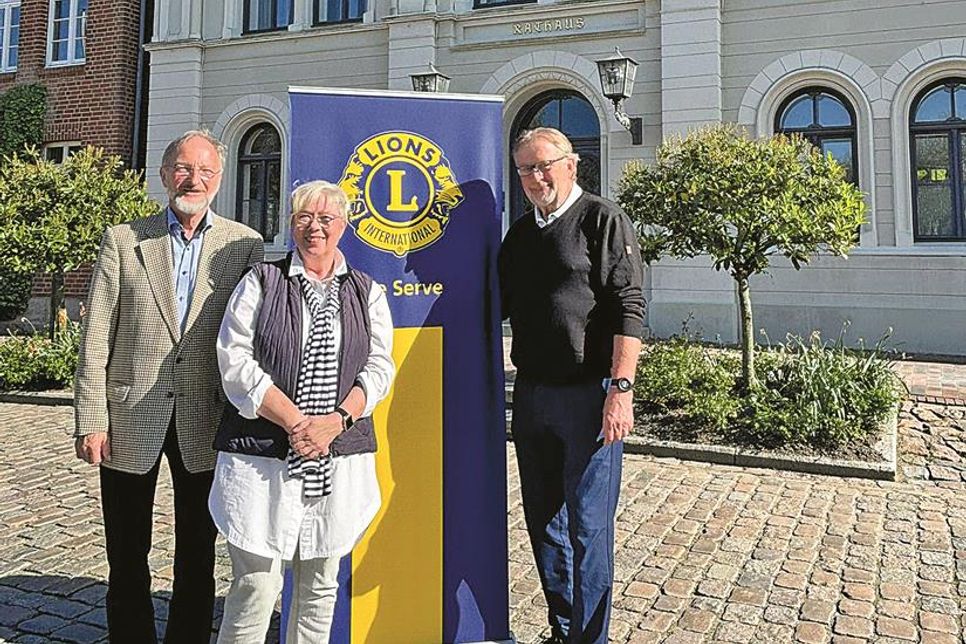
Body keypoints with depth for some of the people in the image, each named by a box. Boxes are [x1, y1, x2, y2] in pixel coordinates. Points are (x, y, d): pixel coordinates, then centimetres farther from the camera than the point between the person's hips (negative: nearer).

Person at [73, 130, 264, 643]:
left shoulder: (244, 245, 1)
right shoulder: (123, 241, 2)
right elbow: (95, 339, 0)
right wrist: (90, 420, -6)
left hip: (206, 422, 0)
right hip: (130, 420, 0)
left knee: (198, 553, 14)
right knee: (127, 556, 14)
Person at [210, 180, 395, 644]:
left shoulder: (368, 293, 11)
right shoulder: (261, 281, 5)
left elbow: (379, 367, 3)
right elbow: (235, 360, -5)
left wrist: (336, 420, -13)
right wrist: (296, 422, -13)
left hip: (339, 459, 3)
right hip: (262, 455, -2)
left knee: (320, 586, 12)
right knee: (256, 584, -1)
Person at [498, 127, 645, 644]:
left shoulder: (603, 220, -4)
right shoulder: (519, 234, 16)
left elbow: (628, 310, -12)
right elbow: (497, 307, 23)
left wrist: (621, 388, -19)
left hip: (589, 393, -7)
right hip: (531, 393, 7)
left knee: (588, 527, 0)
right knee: (544, 522, 14)